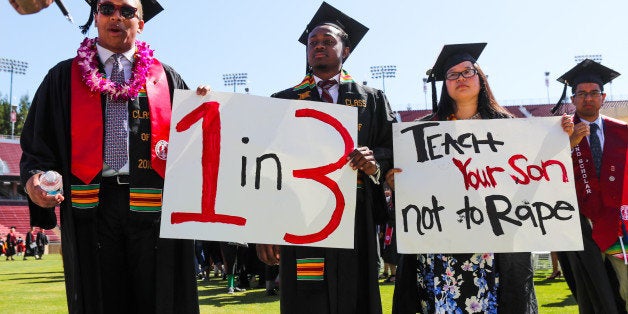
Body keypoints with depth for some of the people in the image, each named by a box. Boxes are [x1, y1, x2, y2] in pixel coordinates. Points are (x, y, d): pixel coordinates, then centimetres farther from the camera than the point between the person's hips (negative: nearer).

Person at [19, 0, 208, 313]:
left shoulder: (166, 78, 14)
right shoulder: (65, 78, 13)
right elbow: (37, 144, 12)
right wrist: (35, 177, -8)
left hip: (155, 206, 0)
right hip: (91, 206, 0)